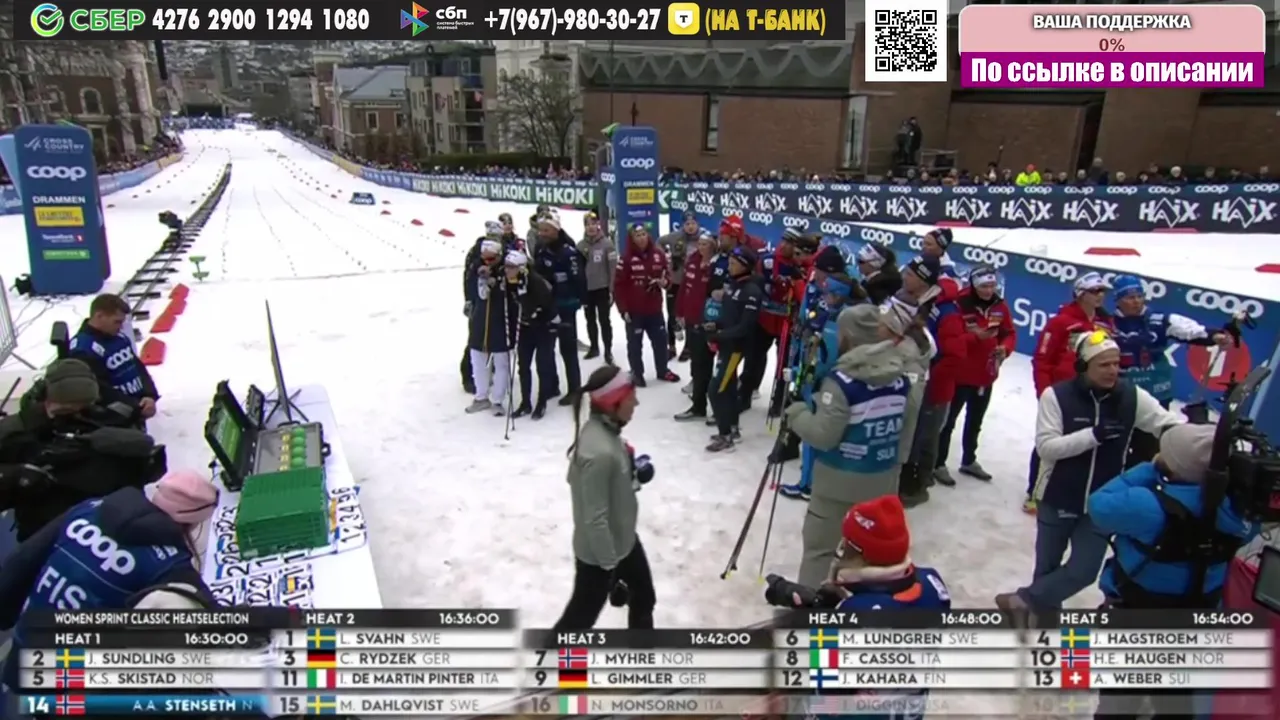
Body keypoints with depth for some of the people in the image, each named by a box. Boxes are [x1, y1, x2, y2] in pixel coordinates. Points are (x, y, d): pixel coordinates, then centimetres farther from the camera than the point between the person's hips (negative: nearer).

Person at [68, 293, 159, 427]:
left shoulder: (118, 337, 5)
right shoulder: (83, 351, -21)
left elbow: (139, 368, 7)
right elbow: (103, 392, -24)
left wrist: (150, 396, -10)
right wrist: (138, 407, -24)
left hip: (136, 413, 8)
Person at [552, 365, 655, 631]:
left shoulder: (604, 429, -6)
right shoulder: (599, 451, -35)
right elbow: (595, 520, -29)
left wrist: (632, 475, -2)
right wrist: (610, 567, -20)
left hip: (623, 539, 9)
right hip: (599, 553, -9)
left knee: (644, 598, 26)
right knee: (582, 614, 13)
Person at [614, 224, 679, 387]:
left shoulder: (658, 254, -2)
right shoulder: (627, 257, -13)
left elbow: (668, 274, 11)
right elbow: (618, 285, -12)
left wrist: (665, 281, -14)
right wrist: (623, 309, -13)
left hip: (655, 308, 4)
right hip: (634, 310, -4)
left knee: (660, 340, 15)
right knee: (635, 343, 8)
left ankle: (663, 370, 33)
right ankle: (637, 373, 25)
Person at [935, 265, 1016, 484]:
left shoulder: (1000, 306, -1)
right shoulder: (960, 304, -21)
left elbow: (1010, 333, 7)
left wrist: (1005, 348, -12)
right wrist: (975, 337, -33)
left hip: (986, 375, 7)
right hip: (959, 374, -7)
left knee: (975, 421, 21)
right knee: (949, 420, 4)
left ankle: (969, 461, 38)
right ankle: (939, 464, 16)